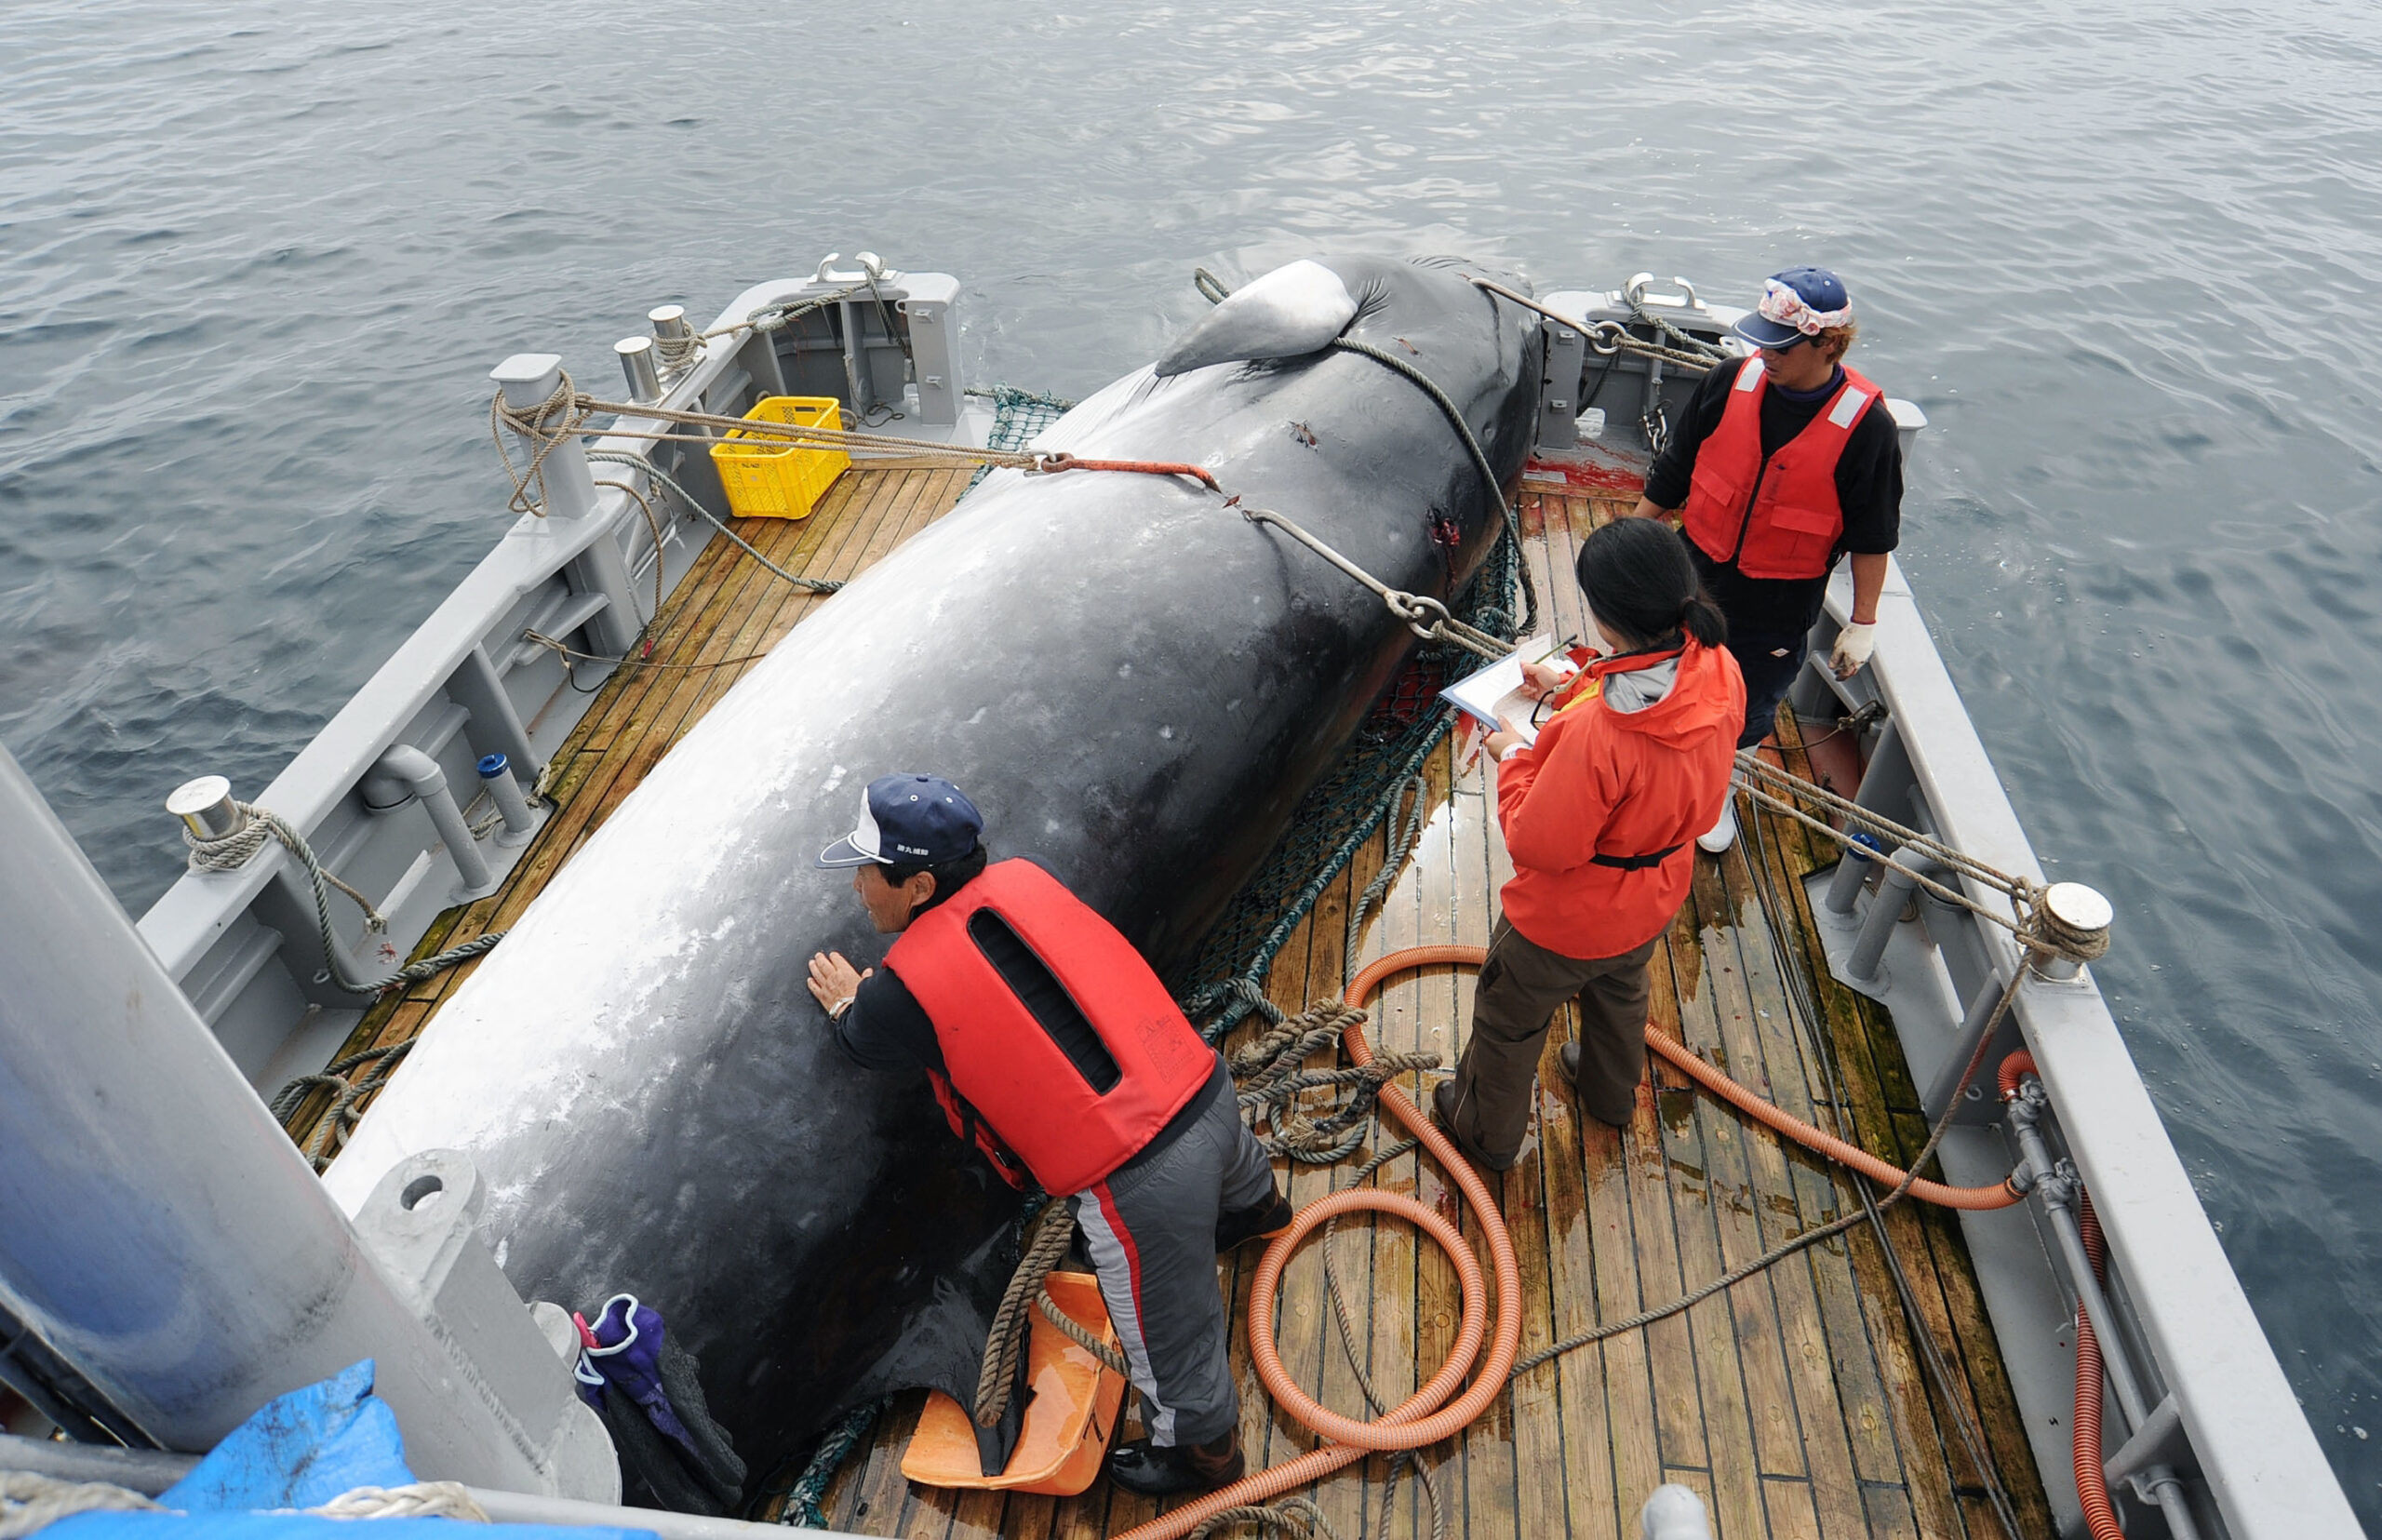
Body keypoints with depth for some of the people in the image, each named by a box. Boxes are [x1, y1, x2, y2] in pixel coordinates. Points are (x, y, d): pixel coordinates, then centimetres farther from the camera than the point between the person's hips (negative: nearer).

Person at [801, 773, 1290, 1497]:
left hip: (1139, 1184, -8)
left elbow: (865, 1040, 10)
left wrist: (848, 1003, 31)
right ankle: (1256, 1204, 78)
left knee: (1169, 1343, 21)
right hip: (1206, 1085, 8)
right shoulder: (1023, 880, 2)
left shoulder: (908, 987, -16)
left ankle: (1202, 1451, 48)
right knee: (1231, 1165, 44)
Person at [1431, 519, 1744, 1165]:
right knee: (1622, 992, 37)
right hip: (1656, 897, 7)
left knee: (1508, 1020, 23)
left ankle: (1487, 1131, 49)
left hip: (1565, 921, -7)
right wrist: (1573, 688, 4)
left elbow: (1537, 845, -30)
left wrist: (1514, 759, -17)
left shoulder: (1594, 732, -44)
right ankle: (1613, 1093, 65)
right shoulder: (1720, 675, -21)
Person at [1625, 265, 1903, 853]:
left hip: (1779, 610, -2)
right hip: (1694, 575, 2)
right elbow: (1670, 476, -1)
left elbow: (1872, 535, -8)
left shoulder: (1866, 426, -19)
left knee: (1746, 716, 16)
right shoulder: (1730, 383, -12)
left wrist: (1863, 622, -3)